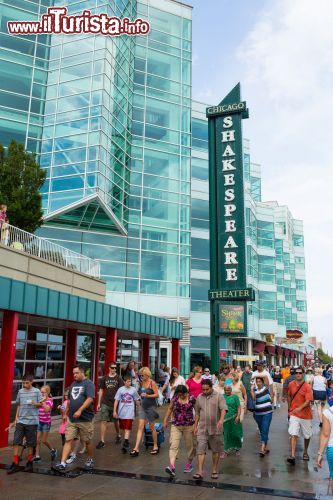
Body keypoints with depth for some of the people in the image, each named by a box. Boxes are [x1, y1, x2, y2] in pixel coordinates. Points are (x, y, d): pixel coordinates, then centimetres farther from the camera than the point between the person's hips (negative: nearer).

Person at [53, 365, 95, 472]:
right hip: (72, 419, 6)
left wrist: (80, 410, -29)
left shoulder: (88, 384, -10)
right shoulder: (73, 384, 12)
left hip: (85, 419, -6)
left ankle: (90, 460, 28)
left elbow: (90, 399, -22)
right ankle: (63, 464, -2)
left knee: (88, 441, 9)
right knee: (68, 440, -2)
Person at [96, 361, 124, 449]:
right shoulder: (104, 378, 3)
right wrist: (99, 403, 7)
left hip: (115, 403, -1)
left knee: (116, 421, 14)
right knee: (103, 421, -5)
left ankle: (118, 435, 38)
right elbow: (101, 390, 8)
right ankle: (102, 441, 1)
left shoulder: (118, 378, -2)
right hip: (105, 403, 1)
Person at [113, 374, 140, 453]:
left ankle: (125, 442, -17)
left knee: (128, 428, -12)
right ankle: (126, 441, 30)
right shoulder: (120, 389, 0)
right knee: (124, 428, 13)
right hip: (121, 412, 2)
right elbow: (116, 400, 2)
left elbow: (136, 400, 12)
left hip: (130, 412, -2)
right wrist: (114, 411, -2)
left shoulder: (133, 389, 2)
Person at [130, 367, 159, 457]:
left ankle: (155, 447, 23)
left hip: (151, 406, -5)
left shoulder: (152, 383, -11)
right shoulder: (142, 383, 6)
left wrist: (147, 396, -24)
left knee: (152, 427, 7)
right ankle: (136, 448, -3)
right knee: (140, 427, -1)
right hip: (143, 406, 5)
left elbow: (157, 394, -14)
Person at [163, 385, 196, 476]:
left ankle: (189, 463, 32)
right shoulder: (175, 398, -2)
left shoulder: (192, 399, -10)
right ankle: (172, 466, -18)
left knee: (190, 445, 11)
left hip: (188, 426, -1)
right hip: (176, 426, 1)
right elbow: (170, 408, 10)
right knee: (174, 445, -11)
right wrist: (165, 420, 11)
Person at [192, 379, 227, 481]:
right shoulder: (199, 397, 7)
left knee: (215, 450, 9)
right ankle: (200, 472, -6)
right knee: (200, 450, -6)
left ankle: (214, 471, 24)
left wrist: (221, 419, -35)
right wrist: (195, 426, 15)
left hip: (215, 428, -2)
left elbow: (223, 408, -18)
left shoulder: (218, 396, -5)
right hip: (202, 428, 2)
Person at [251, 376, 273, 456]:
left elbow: (265, 377, -15)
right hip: (258, 413, 4)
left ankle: (262, 449, -16)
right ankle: (266, 448, 26)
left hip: (267, 412, -4)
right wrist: (252, 389, -13)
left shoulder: (265, 387, -1)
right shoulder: (255, 390, 6)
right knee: (261, 431, 13)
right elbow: (253, 398, -11)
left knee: (265, 430, -12)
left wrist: (255, 375, -13)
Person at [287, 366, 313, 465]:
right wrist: (289, 408, 14)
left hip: (306, 414, -1)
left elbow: (308, 401, -21)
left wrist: (300, 408, -35)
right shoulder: (291, 384, -2)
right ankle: (292, 456, -13)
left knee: (307, 435, 15)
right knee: (293, 434, -11)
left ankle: (305, 452, 37)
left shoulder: (307, 386, -14)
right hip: (294, 414, 1)